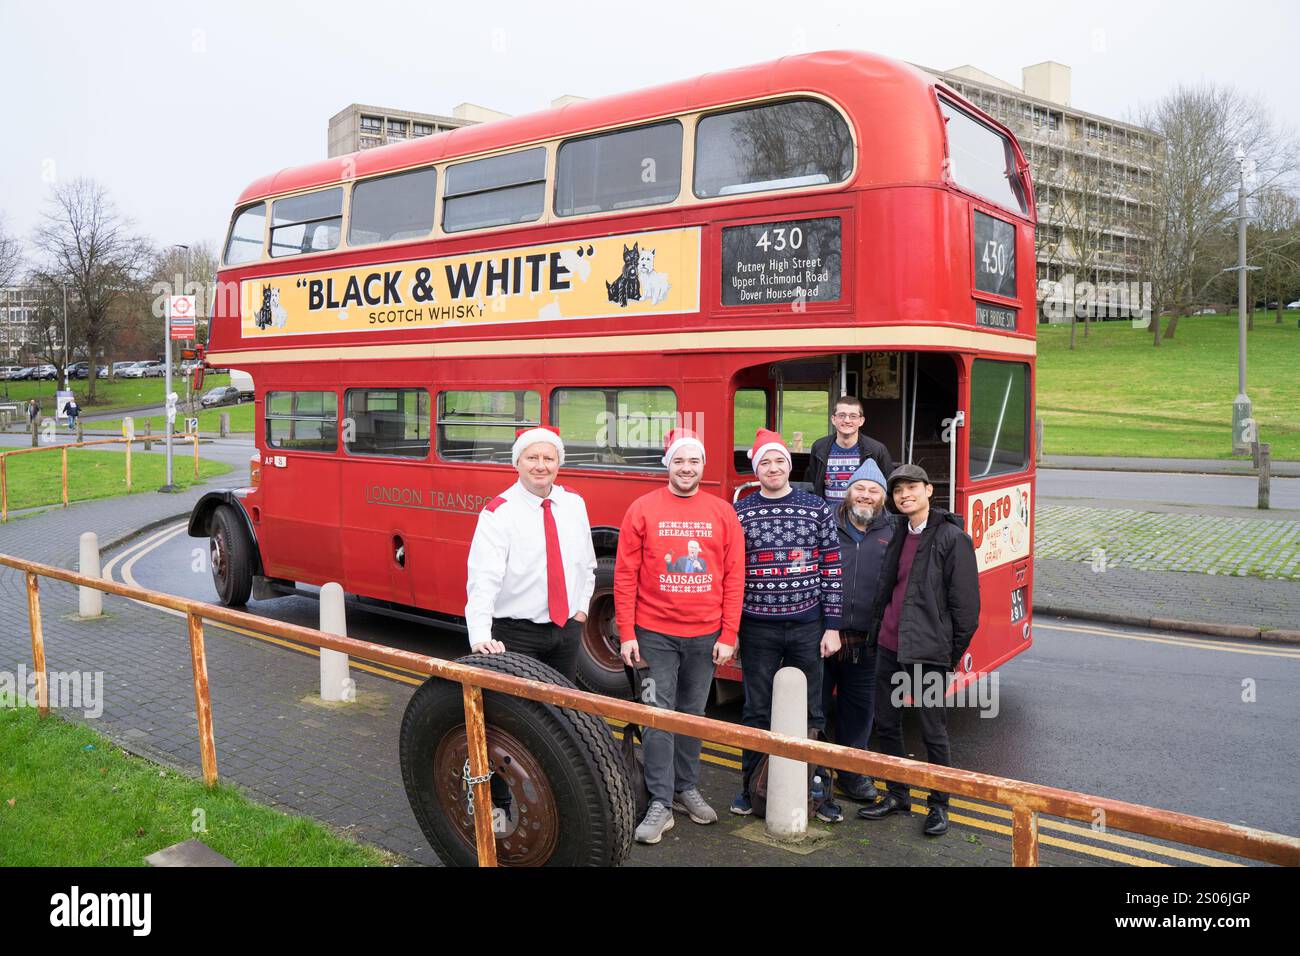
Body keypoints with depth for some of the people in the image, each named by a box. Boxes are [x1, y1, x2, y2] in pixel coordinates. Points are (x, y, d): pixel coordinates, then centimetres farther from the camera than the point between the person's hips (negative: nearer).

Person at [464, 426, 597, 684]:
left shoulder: (575, 503, 4)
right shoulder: (497, 513, -13)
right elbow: (483, 580, -24)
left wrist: (582, 607, 9)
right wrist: (480, 638, -34)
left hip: (568, 628, 5)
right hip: (517, 634, -5)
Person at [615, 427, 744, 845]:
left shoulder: (723, 513, 2)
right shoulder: (643, 509, -4)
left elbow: (734, 577, 2)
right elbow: (625, 575, -4)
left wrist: (728, 635, -2)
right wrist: (627, 633, -8)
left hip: (706, 636, 2)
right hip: (654, 634, -2)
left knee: (693, 714, 14)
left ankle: (686, 788, 29)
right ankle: (660, 803, 7)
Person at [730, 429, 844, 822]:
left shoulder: (816, 509, 1)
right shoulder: (739, 513, 0)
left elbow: (831, 569, 1)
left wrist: (832, 626, -2)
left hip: (807, 628, 1)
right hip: (758, 629, 0)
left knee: (810, 712, 10)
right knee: (757, 712, 10)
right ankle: (750, 786, 24)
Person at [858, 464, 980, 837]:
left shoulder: (953, 538, -10)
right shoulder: (899, 537, 13)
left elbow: (965, 603, -11)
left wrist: (954, 652, -10)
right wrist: (878, 631, 12)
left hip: (926, 651, -7)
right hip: (889, 646, 7)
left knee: (932, 730, 5)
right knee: (886, 723, 13)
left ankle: (939, 805, 21)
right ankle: (897, 795, 29)